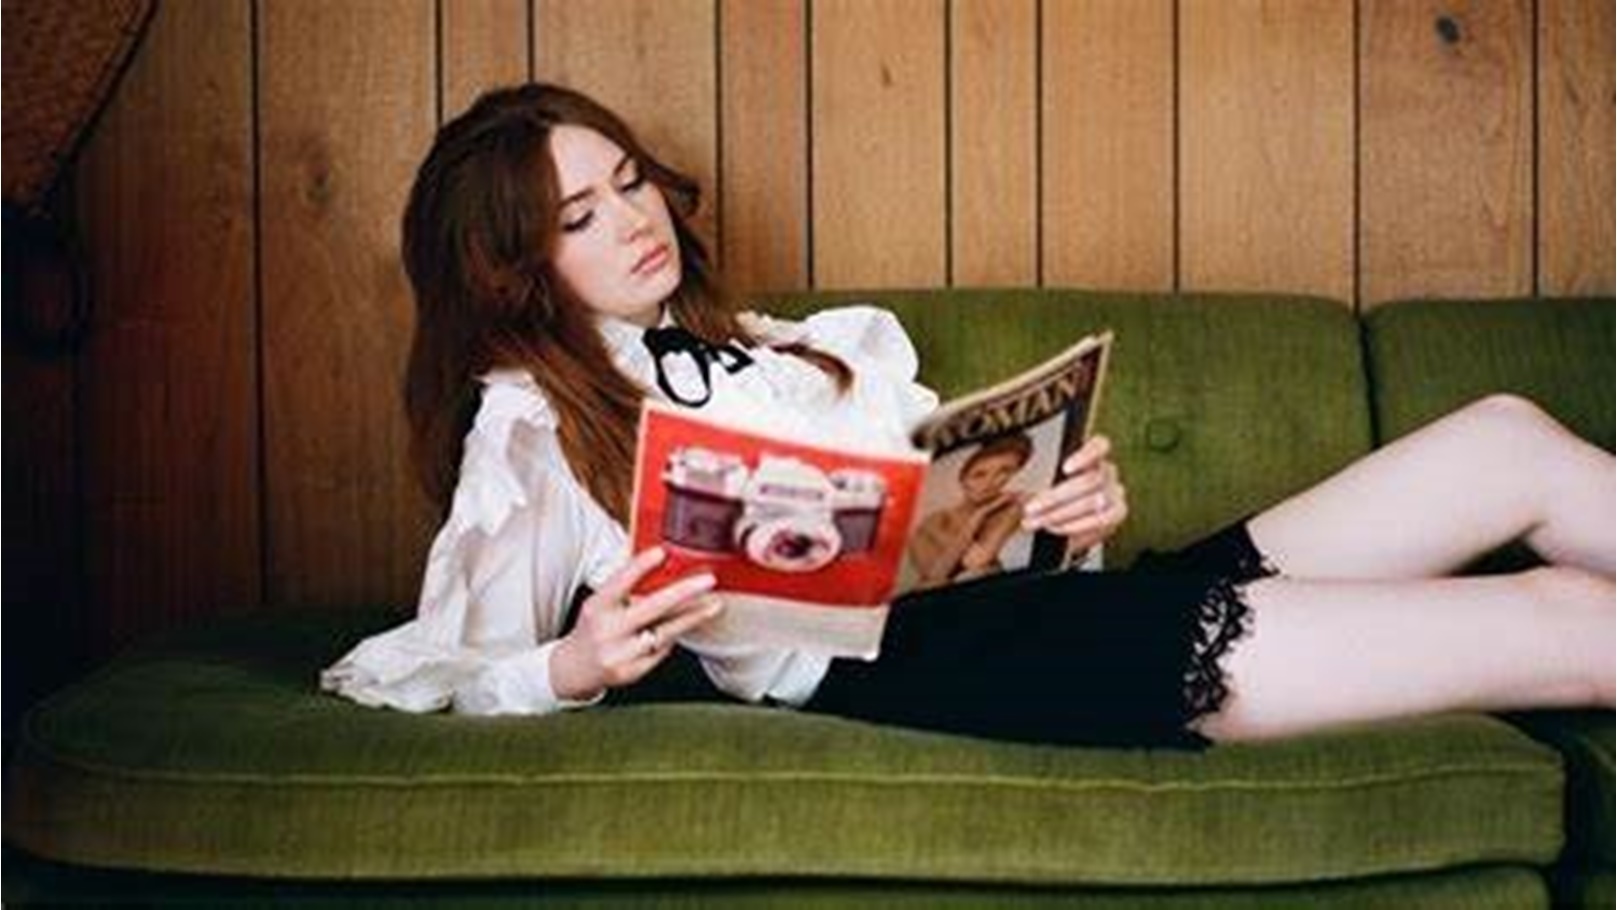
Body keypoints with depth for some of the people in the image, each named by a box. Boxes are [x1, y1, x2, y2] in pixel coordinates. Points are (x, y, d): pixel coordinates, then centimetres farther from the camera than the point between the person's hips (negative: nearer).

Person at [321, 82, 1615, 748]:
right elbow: (417, 675, 4)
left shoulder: (804, 347, 26)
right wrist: (575, 668, -16)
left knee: (1509, 440, -2)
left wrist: (1073, 510, 0)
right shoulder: (528, 423, 10)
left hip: (1034, 601, 8)